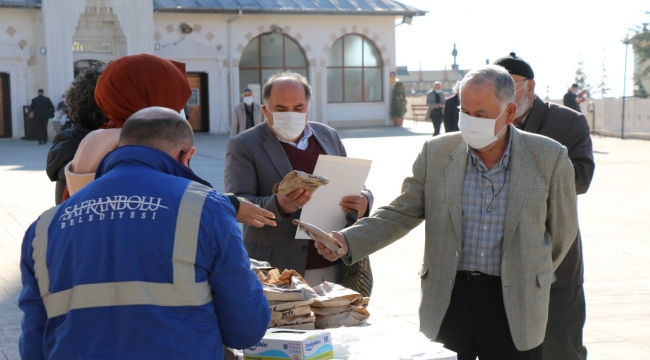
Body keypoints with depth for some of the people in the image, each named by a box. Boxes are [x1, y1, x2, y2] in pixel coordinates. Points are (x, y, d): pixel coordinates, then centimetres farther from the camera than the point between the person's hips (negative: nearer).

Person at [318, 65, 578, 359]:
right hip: (448, 299, 1)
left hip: (514, 304, -1)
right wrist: (348, 241, -14)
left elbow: (562, 230, 8)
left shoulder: (548, 159, -4)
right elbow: (401, 213, 2)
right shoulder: (436, 153, 0)